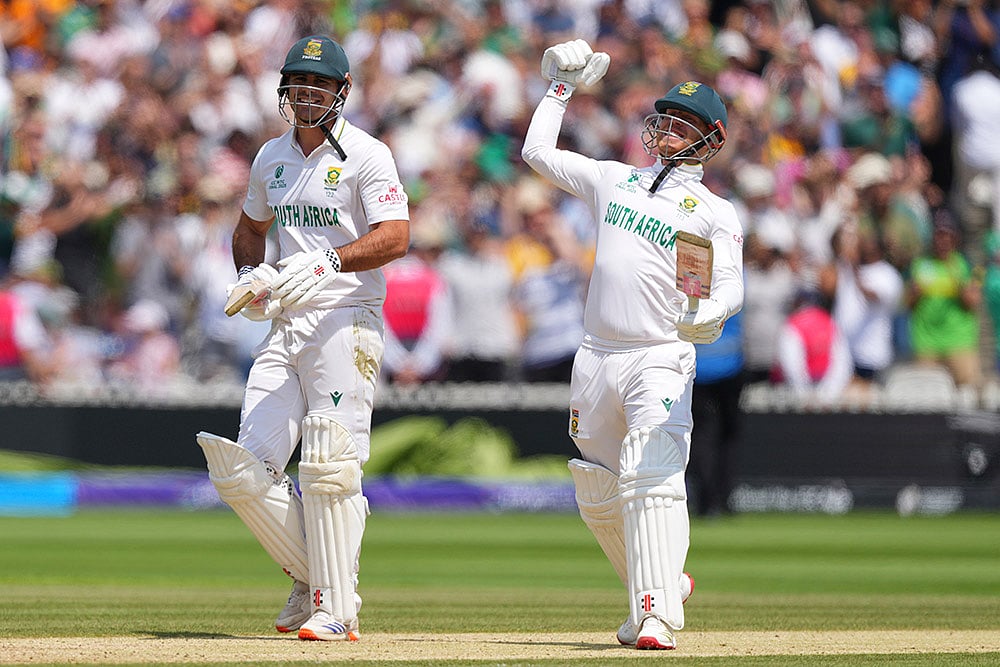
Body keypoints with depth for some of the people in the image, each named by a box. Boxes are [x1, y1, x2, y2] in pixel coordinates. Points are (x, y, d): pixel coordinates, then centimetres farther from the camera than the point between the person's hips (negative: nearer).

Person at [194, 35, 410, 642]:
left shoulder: (366, 154, -5)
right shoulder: (272, 157, 16)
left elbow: (396, 237, -17)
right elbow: (250, 227, 32)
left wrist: (328, 261, -30)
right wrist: (250, 274, 10)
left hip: (348, 322, -7)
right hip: (287, 326, 7)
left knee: (328, 472, -12)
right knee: (243, 471, -2)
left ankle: (337, 608, -7)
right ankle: (311, 576, 14)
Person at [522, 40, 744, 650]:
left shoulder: (715, 212, 2)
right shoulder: (614, 179, 16)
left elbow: (731, 285, -10)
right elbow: (538, 151, 22)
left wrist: (709, 314, -31)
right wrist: (561, 89, 22)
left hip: (662, 359, -6)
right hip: (597, 359, 6)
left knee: (652, 480, -21)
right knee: (598, 495, 11)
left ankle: (658, 615, -27)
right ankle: (663, 585, 31)